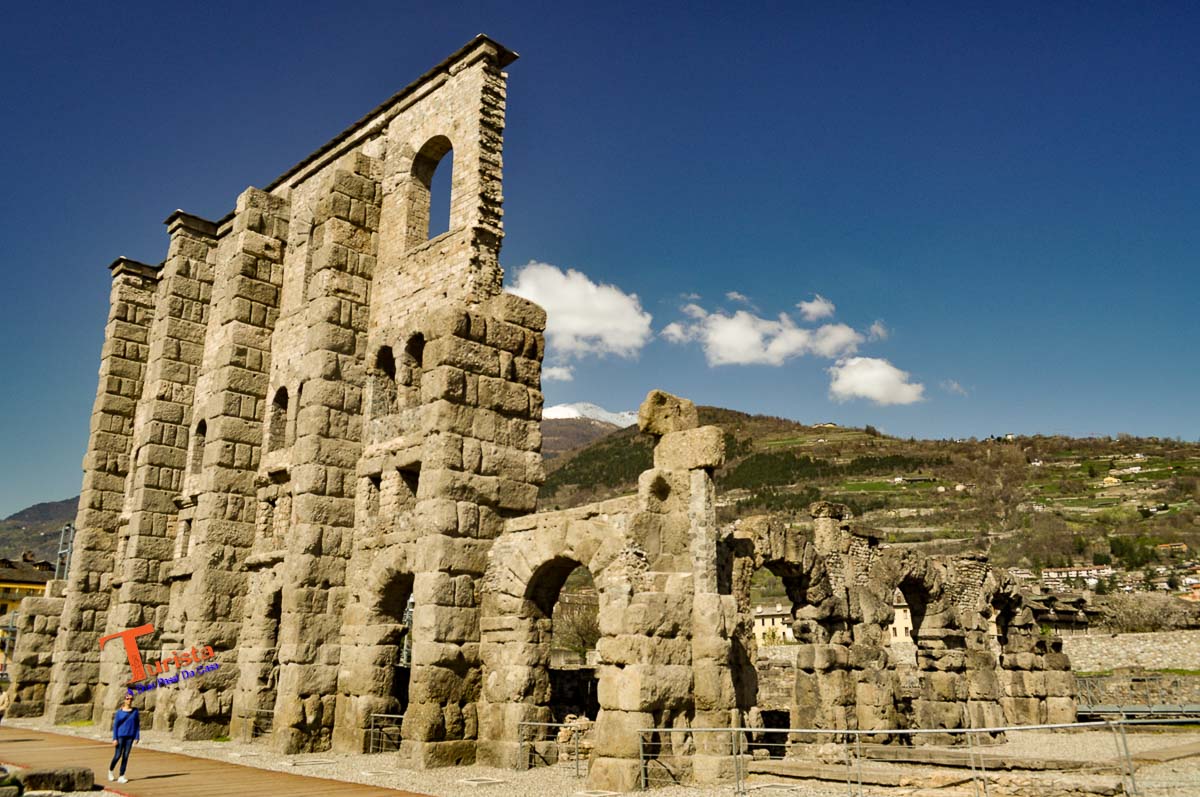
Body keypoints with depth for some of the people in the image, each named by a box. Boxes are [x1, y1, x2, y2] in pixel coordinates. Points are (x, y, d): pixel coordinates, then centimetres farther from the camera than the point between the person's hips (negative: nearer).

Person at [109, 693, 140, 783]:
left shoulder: (135, 711, 2)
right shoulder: (119, 712, -3)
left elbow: (137, 724, 6)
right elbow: (115, 725, -1)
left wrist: (137, 737, 0)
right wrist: (114, 739, -7)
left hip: (130, 737, 2)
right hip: (120, 736, -2)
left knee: (125, 756, 1)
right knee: (117, 755, 0)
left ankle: (121, 777, 9)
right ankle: (110, 770, 30)